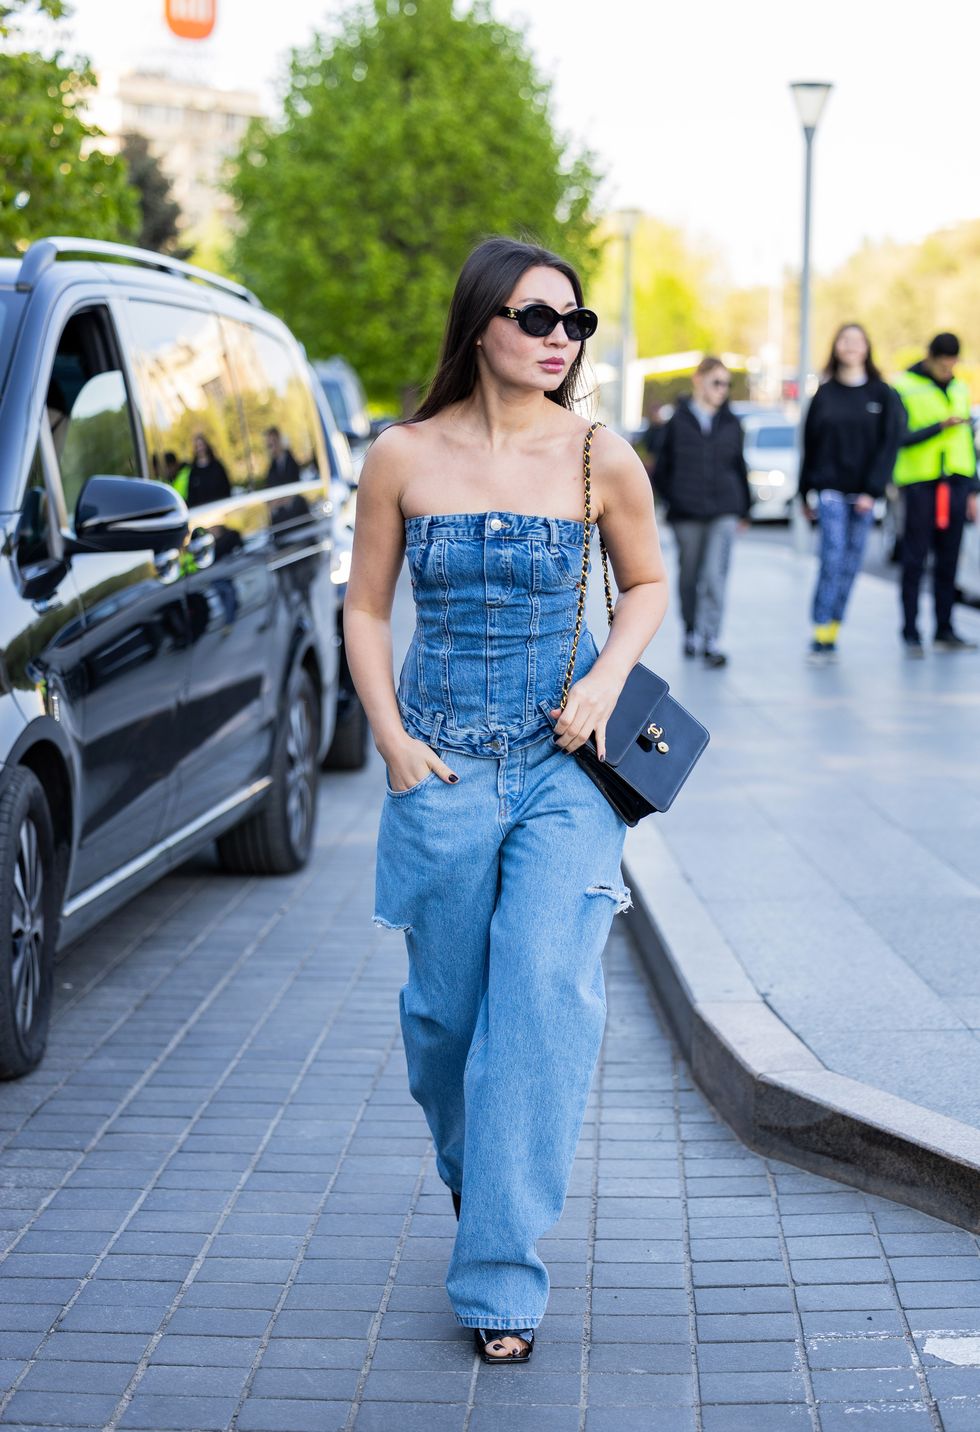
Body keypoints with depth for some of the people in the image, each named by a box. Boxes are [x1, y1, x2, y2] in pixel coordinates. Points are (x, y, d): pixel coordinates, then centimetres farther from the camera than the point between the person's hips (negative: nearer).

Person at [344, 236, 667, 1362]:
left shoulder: (602, 461, -2)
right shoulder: (403, 458, -1)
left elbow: (646, 582, 13)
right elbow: (365, 608, 7)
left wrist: (606, 679, -4)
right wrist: (392, 740, -4)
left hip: (561, 769, -1)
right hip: (439, 770, 1)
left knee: (544, 996, -13)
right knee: (445, 1004, 9)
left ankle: (500, 1274, -6)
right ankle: (466, 1166, 42)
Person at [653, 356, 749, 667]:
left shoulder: (731, 424, 8)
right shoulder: (679, 421, 1)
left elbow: (739, 467, 16)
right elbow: (662, 468, 6)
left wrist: (742, 508, 16)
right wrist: (673, 499, -2)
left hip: (723, 512, 0)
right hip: (687, 513, 0)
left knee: (715, 576, -11)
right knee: (690, 575, 10)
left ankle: (711, 641, -12)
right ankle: (691, 630, 29)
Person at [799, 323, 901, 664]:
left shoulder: (881, 394, 5)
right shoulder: (825, 394, 7)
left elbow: (888, 444, 0)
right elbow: (809, 444, 10)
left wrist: (872, 490, -9)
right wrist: (805, 494, 9)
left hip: (863, 493, 1)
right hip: (830, 490, -1)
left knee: (850, 565, 3)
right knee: (833, 558, -13)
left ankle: (831, 637, 10)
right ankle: (821, 638, -14)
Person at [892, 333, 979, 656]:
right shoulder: (904, 387, -2)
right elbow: (901, 438, -10)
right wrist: (940, 426, -21)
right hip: (919, 483, -5)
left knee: (948, 562, 6)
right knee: (914, 561, -3)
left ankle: (945, 631, 12)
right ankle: (910, 634, 1)